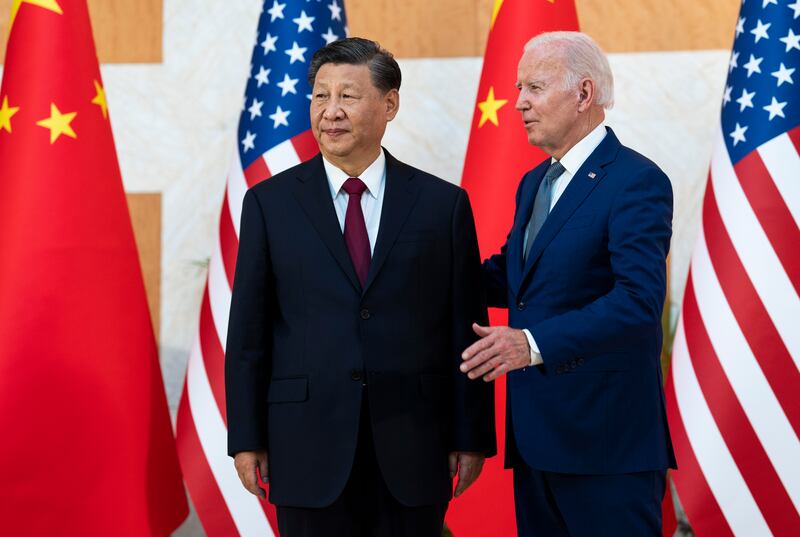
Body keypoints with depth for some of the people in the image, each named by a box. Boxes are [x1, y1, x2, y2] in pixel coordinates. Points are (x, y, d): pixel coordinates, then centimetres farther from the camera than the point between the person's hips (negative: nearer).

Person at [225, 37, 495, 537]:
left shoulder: (444, 203, 2)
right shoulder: (270, 203, 3)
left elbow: (466, 328, 3)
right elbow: (249, 330, 3)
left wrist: (472, 437, 1)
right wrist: (246, 438, 0)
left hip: (412, 445, 0)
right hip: (309, 444, 0)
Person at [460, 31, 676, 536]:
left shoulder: (636, 181, -12)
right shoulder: (534, 182, 17)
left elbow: (640, 300, -23)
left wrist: (535, 343, -31)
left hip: (604, 436, -8)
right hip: (535, 433, 8)